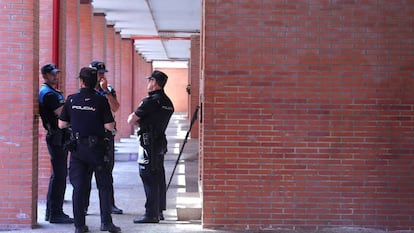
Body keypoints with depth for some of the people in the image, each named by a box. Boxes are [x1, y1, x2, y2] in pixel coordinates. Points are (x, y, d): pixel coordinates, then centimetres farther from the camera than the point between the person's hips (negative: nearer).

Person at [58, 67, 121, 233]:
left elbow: (62, 124, 5)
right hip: (96, 147, -2)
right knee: (104, 185, 8)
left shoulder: (71, 100, -1)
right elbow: (110, 126, -12)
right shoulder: (101, 101, -9)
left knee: (78, 186, 5)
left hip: (77, 147, 2)